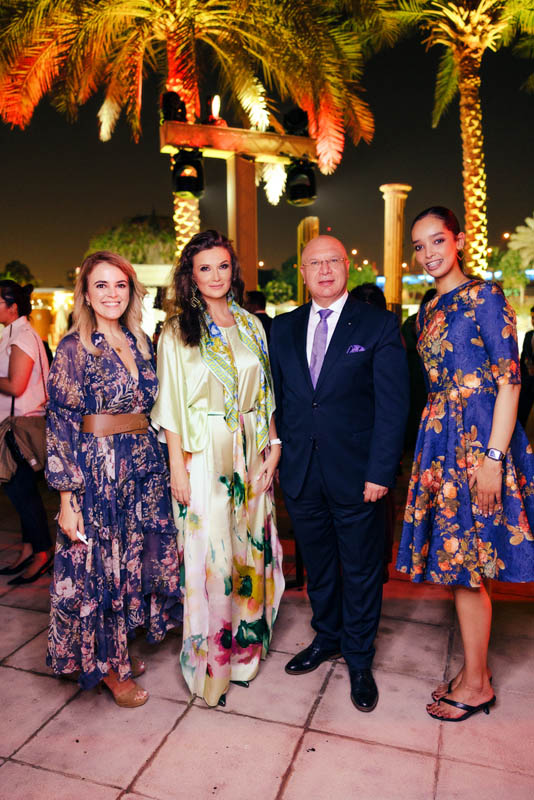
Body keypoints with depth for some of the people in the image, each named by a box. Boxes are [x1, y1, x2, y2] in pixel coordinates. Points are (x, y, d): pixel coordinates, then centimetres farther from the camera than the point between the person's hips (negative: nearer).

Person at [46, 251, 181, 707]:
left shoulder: (141, 342, 8)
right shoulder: (75, 348, -9)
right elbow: (62, 426, -11)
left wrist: (163, 468, 10)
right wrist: (68, 499, -15)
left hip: (145, 468, 6)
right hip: (96, 471, -6)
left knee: (137, 562, 16)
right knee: (99, 567, 8)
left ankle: (121, 652, 38)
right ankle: (109, 669, 28)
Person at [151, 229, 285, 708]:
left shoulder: (251, 326, 9)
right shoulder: (177, 332, -1)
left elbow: (265, 394, 11)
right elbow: (171, 404, -5)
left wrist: (273, 443, 4)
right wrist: (177, 466, -9)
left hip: (250, 453, 4)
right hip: (203, 456, -4)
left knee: (250, 547, 12)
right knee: (209, 553, 1)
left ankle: (246, 647, 33)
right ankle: (211, 663, 21)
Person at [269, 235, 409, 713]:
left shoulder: (379, 325, -5)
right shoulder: (283, 329, 7)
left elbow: (393, 404, -8)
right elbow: (277, 400, 9)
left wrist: (380, 472, -14)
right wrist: (273, 460, 3)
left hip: (356, 475, -3)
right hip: (300, 474, 4)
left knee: (361, 571, 12)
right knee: (318, 566, 19)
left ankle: (359, 660, 34)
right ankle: (327, 638, 43)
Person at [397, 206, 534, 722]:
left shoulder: (483, 296, -7)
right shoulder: (428, 311, 15)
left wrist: (492, 455, -18)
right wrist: (428, 449, 11)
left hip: (477, 441, -7)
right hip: (441, 442, 7)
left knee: (464, 563, 0)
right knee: (455, 560, 12)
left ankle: (475, 685, 19)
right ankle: (475, 671, 29)